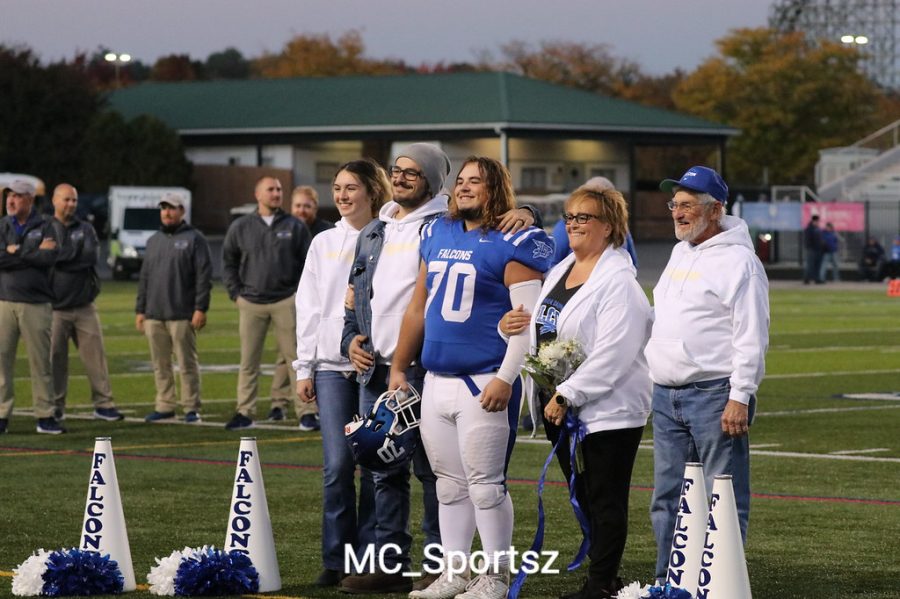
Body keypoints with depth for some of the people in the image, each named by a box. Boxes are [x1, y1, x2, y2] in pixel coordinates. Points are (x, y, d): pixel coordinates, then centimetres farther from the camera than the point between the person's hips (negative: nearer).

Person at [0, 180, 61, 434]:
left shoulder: (44, 227, 5)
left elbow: (49, 258, -11)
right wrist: (34, 253, -8)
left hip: (36, 304, -1)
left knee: (40, 361, 0)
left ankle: (45, 416, 5)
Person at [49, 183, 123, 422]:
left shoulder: (85, 229, 10)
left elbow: (91, 256, -7)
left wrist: (58, 255, -9)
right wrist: (75, 255, -8)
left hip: (84, 306, 2)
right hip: (55, 307, -2)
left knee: (95, 354, -1)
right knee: (55, 357, 2)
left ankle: (103, 404, 2)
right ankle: (56, 407, 10)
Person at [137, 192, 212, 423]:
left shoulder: (194, 239, -1)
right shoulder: (153, 241, 18)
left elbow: (204, 276, -7)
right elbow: (144, 278, 20)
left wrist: (201, 308, -14)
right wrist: (140, 309, 14)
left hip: (182, 316, -6)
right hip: (154, 315, 6)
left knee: (187, 364, -3)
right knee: (160, 365, 7)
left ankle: (192, 408, 2)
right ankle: (164, 406, 13)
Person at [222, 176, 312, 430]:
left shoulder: (295, 227, 5)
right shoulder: (240, 227, 8)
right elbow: (228, 263, 14)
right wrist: (236, 293, 6)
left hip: (286, 302, -1)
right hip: (251, 304, 1)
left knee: (296, 356, -4)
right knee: (249, 360, 3)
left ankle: (306, 410, -2)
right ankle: (244, 412, 9)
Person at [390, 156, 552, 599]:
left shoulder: (514, 244, -8)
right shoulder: (437, 235, 13)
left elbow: (528, 318, -14)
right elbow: (418, 309, 20)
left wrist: (506, 378, -19)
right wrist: (398, 368, 19)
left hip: (484, 385, -7)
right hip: (436, 381, 7)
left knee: (485, 483, -2)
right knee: (449, 484, 12)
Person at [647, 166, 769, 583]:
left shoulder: (737, 260, -10)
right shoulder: (679, 253, 17)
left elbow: (751, 337, -15)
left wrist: (740, 397, -20)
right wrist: (653, 371, 18)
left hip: (715, 396, -9)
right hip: (667, 396, 9)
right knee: (667, 498, 13)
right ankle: (668, 583, 20)